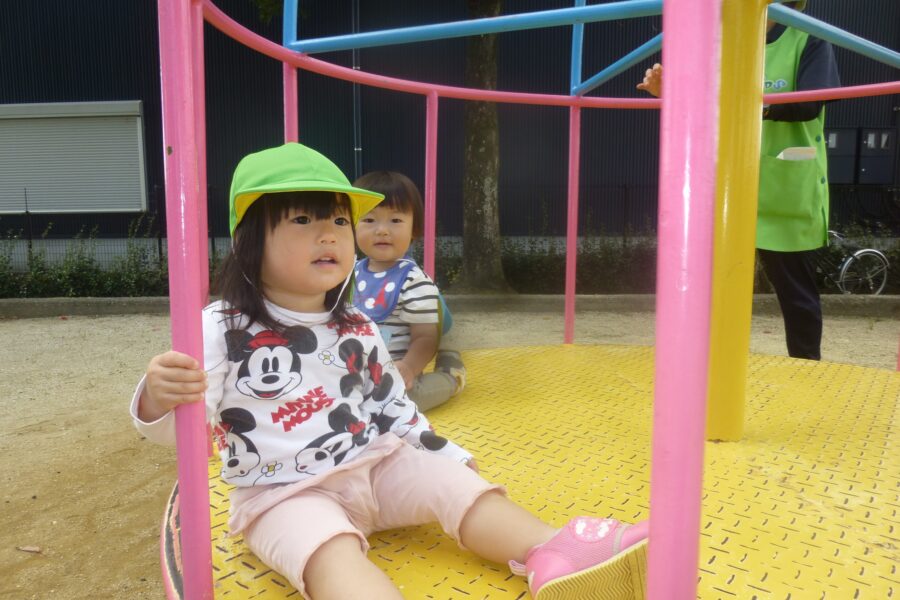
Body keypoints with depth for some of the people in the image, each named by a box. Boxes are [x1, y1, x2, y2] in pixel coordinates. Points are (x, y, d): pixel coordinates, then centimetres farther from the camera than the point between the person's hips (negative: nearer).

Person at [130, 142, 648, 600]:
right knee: (331, 547, -34)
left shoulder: (358, 330, 5)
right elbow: (179, 423, -15)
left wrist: (449, 456, 12)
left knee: (455, 483, -13)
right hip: (285, 492, -6)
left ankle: (555, 556, -30)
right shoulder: (222, 329, -11)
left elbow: (391, 407, 15)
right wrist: (159, 398, -39)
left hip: (373, 463, 6)